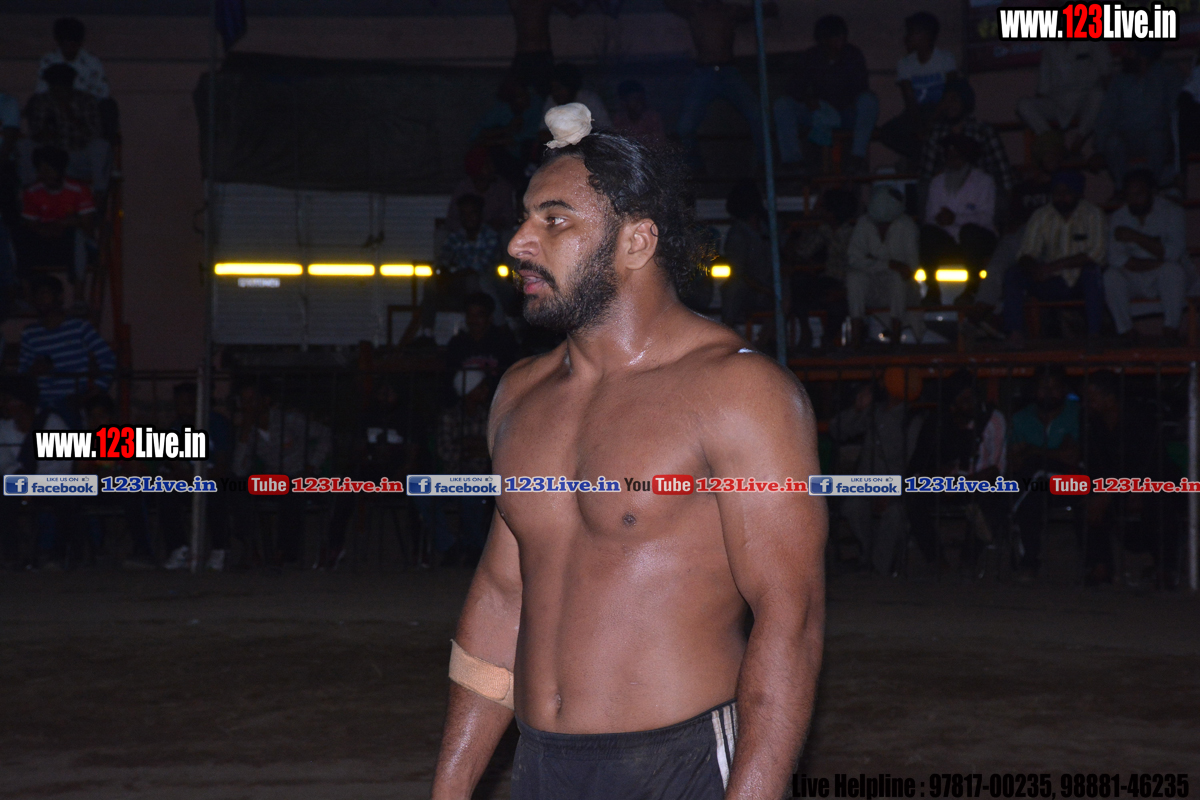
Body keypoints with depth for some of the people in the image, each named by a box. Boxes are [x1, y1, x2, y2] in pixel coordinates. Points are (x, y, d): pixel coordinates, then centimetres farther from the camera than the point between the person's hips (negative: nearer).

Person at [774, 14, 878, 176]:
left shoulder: (853, 55, -1)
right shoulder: (809, 57, 1)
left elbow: (859, 89, -7)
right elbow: (794, 90, -3)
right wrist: (807, 100, -28)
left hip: (847, 115, -1)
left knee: (869, 99, -33)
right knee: (782, 104, -23)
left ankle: (858, 155, -38)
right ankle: (791, 158, -33)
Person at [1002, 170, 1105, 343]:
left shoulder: (1092, 214, -5)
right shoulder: (1040, 216, 4)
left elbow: (1096, 254, -17)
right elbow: (1026, 255, -1)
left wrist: (1054, 266, -23)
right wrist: (1034, 268, -28)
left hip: (1081, 283, -3)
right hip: (1051, 283, 3)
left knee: (1091, 273, -36)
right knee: (1013, 275, -19)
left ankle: (1094, 335, -33)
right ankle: (1015, 333, -24)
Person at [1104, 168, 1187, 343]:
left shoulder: (1171, 212, -6)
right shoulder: (1118, 218, 0)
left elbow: (1174, 252, -21)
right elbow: (1116, 258, -15)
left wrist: (1136, 237, -28)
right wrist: (1156, 264, -22)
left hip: (1165, 282, -1)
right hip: (1133, 282, 1)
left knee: (1173, 270, -34)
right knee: (1111, 276, -28)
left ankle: (1171, 329, -24)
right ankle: (1126, 332, -22)